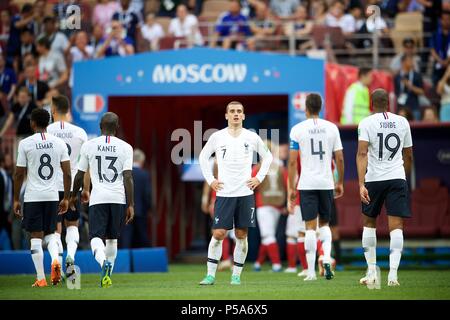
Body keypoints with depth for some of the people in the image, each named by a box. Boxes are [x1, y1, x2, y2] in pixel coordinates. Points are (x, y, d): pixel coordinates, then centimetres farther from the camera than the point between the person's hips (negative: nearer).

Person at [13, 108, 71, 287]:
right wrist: (66, 198, 10)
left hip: (33, 197, -3)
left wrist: (16, 200, 6)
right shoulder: (59, 143, 3)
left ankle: (41, 279, 1)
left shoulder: (25, 144, -6)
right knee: (50, 233, 17)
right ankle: (55, 260, -12)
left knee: (36, 236, 3)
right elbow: (67, 173, 2)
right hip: (53, 196, 3)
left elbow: (19, 174, -3)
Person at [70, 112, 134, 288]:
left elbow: (80, 175, 10)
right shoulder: (125, 147, 2)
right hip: (119, 198, 2)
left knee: (96, 238, -5)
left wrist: (74, 195, 26)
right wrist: (131, 205, -3)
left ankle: (104, 263, -35)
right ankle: (107, 276, 22)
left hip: (98, 198, -1)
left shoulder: (89, 146, 4)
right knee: (112, 238, 17)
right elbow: (128, 177, -4)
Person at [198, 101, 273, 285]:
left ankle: (236, 275, 10)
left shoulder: (251, 137, 4)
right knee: (218, 233, -7)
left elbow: (267, 156, 17)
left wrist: (259, 178, 8)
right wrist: (210, 180, 7)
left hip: (245, 192, 1)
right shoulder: (217, 137, 2)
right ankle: (210, 275, -1)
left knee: (241, 235, 2)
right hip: (224, 193, -1)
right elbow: (203, 157, 15)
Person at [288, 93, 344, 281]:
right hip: (327, 183, 2)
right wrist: (340, 183, 16)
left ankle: (311, 271, -2)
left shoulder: (297, 129, -3)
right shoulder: (331, 128, 4)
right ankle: (327, 257, -7)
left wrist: (291, 188, 2)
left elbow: (292, 162, -4)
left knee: (310, 226, 1)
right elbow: (340, 158, 5)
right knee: (324, 223, 17)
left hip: (307, 184, -2)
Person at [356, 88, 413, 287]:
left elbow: (362, 154, -14)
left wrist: (361, 184, -19)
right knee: (396, 226, -3)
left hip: (374, 179, -1)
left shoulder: (366, 123, -2)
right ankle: (393, 274, -15)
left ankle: (372, 272, 16)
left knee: (369, 223, 16)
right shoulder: (402, 122, 8)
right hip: (397, 178, 1)